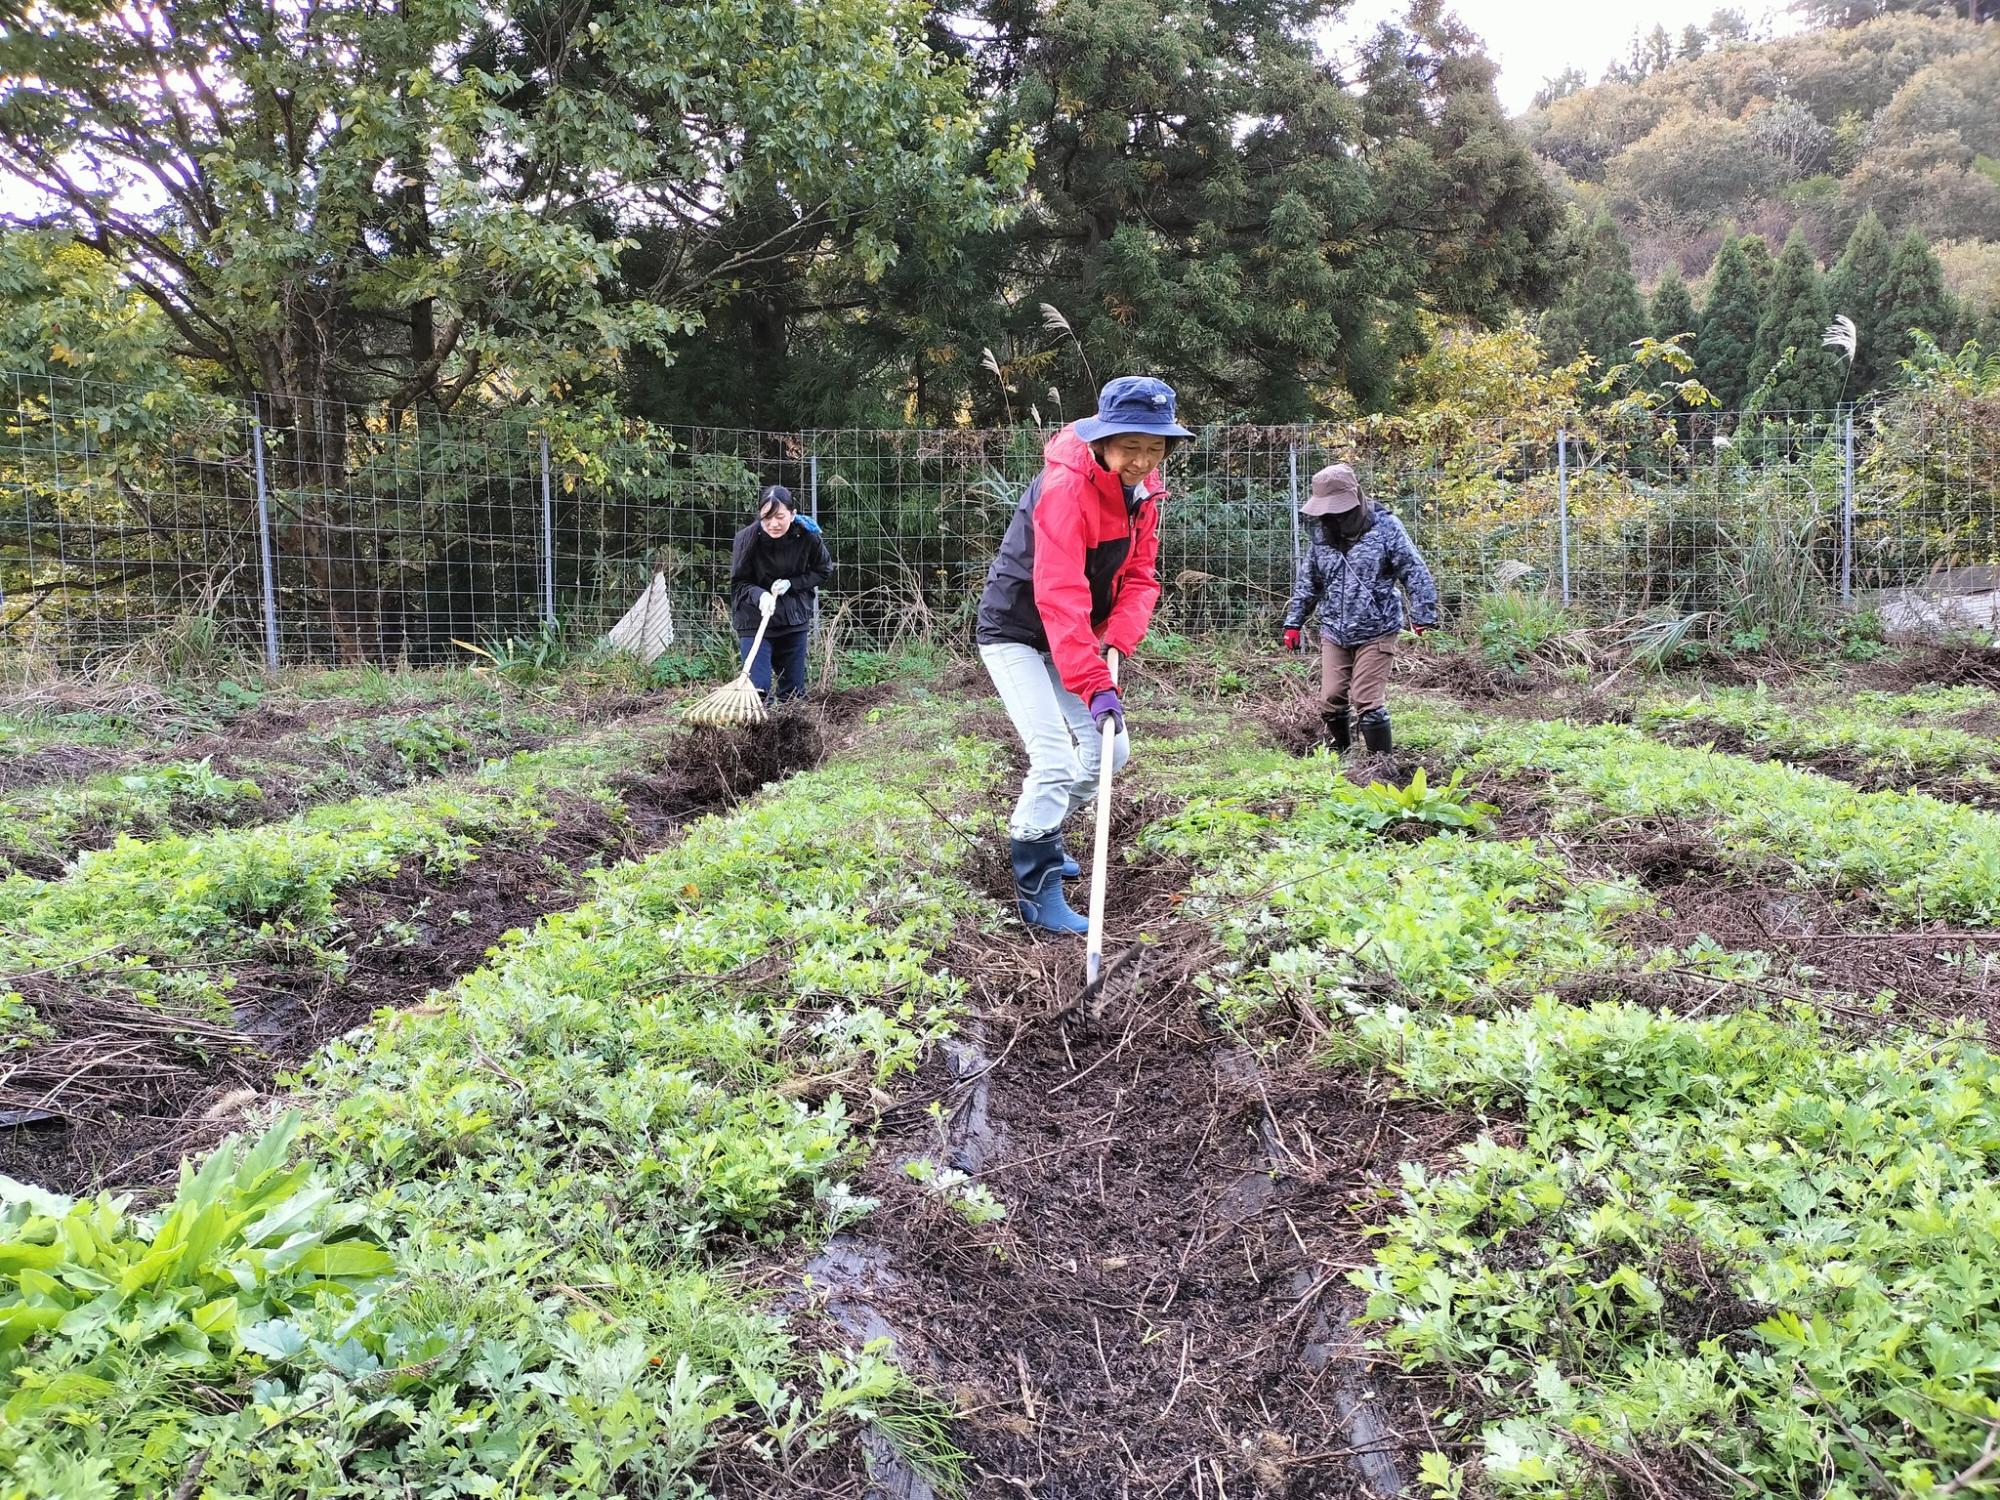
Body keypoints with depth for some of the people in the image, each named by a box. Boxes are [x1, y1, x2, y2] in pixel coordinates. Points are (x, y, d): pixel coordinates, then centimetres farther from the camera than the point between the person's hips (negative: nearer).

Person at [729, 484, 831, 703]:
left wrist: (791, 584, -12)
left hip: (794, 619, 3)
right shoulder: (747, 537, -18)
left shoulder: (807, 535, -13)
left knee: (794, 689, 10)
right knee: (757, 689, -12)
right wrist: (759, 595, -30)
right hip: (754, 619, -2)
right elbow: (738, 583, -9)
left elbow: (823, 570, 4)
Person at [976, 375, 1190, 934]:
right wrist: (1095, 685, -42)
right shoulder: (1065, 488, -29)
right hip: (1016, 633, -8)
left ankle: (1038, 835, 32)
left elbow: (1140, 576, -1)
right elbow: (1060, 596, -37)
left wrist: (1118, 640, -20)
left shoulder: (1143, 489, -2)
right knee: (1054, 759, -17)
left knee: (1109, 750, 10)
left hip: (1069, 640, 8)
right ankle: (1038, 891, -3)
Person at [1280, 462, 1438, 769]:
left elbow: (1415, 572, -7)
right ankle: (1338, 756, 29)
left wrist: (1423, 615, -11)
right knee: (1330, 699, 6)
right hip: (1334, 634, 5)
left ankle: (1383, 763, 6)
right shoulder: (1322, 533, 5)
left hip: (1375, 632, -5)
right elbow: (1307, 582, 15)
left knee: (1368, 701, -8)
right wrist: (1293, 622, 14)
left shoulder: (1385, 527, -9)